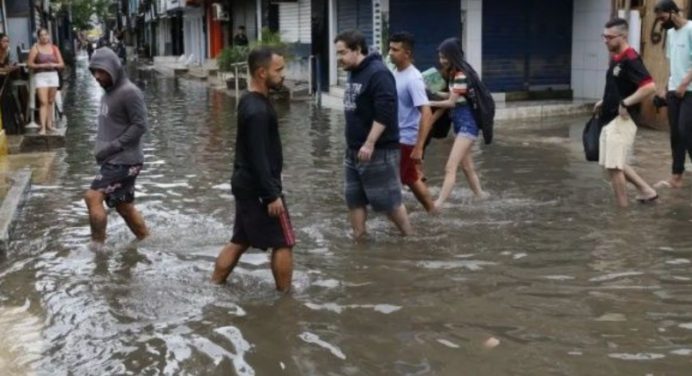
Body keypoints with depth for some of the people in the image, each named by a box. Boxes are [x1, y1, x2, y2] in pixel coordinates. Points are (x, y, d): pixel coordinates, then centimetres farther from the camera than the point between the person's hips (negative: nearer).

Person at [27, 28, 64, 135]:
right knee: (43, 102, -12)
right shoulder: (35, 48, -1)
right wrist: (42, 65, -17)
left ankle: (49, 124, 18)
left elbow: (62, 64, 8)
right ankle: (43, 127, -15)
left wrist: (54, 65, -12)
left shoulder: (54, 48, 8)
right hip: (40, 76, -4)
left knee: (51, 101, 9)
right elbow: (29, 64, -5)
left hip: (53, 75, 4)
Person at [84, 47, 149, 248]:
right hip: (113, 161, 9)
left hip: (125, 161, -9)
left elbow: (140, 126, -18)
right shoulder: (108, 93, 13)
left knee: (93, 196, -16)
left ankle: (97, 245, -8)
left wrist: (112, 147, -19)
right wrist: (101, 148, 5)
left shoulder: (129, 92, -14)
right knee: (125, 206, 15)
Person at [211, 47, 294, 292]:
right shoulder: (258, 110, -22)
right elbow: (259, 157, -24)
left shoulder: (250, 102, 10)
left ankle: (214, 287, 22)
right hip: (258, 188, -10)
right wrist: (272, 195, -22)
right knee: (283, 243, 1)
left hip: (246, 184, 10)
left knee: (240, 241, 17)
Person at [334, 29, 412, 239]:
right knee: (354, 199, 10)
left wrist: (369, 144, -27)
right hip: (354, 151, 9)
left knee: (388, 200, -1)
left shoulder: (378, 73, -18)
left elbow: (384, 113, -25)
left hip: (379, 151, -9)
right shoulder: (354, 74, 11)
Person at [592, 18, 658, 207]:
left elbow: (649, 87, -28)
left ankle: (622, 210, 8)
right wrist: (604, 102, 15)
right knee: (614, 163, 18)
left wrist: (626, 103, -24)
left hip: (621, 121, -10)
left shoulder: (630, 60, -18)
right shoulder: (615, 58, 11)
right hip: (610, 119, 10)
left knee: (614, 166, -4)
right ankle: (646, 190, 27)